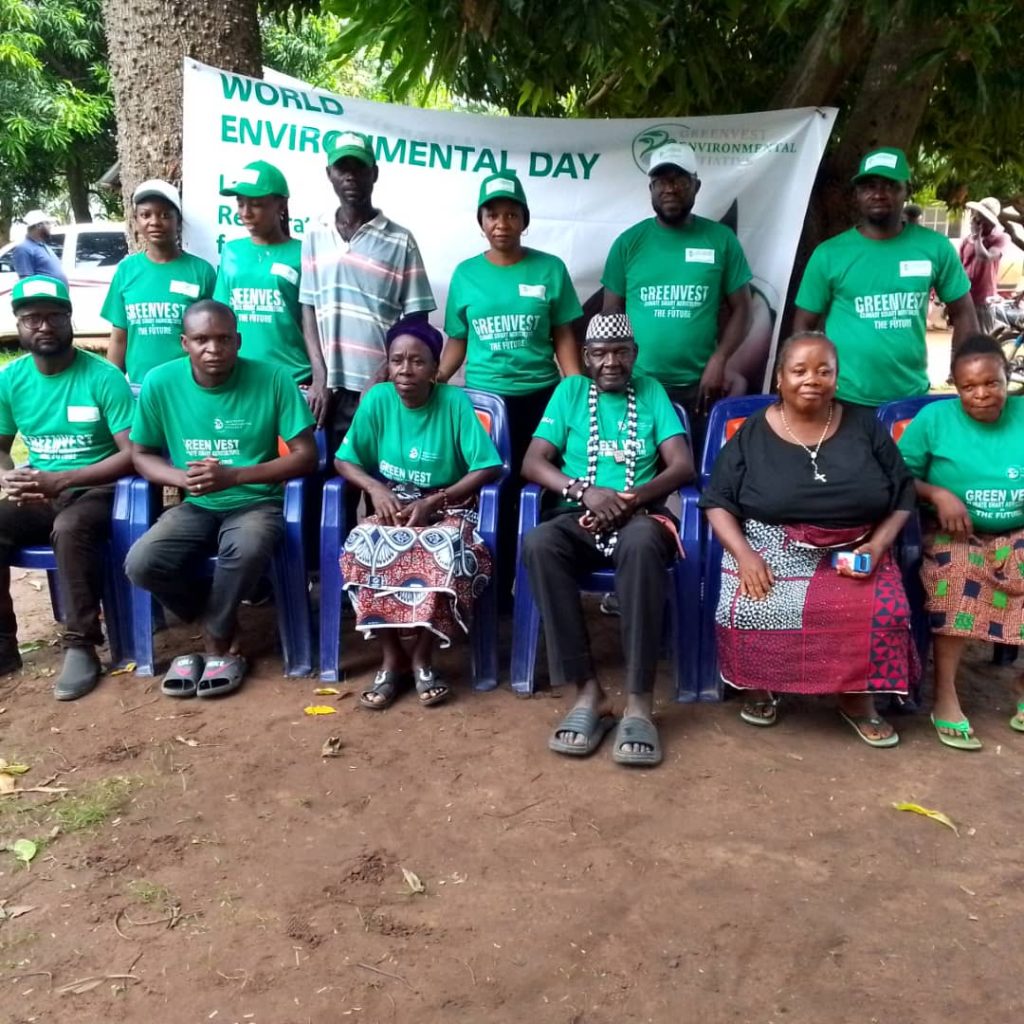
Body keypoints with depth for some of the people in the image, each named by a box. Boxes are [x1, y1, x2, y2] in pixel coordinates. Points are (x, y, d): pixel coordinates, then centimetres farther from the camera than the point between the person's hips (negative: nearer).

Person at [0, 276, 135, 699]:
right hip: (37, 496, 5)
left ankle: (81, 646, -23)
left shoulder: (103, 378, -10)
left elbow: (131, 454, -14)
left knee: (70, 528, -37)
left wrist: (60, 480, -22)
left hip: (95, 491, -5)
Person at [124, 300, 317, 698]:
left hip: (256, 503, -3)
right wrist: (184, 478, -17)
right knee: (140, 564, -23)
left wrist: (234, 476, -21)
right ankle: (225, 628, 5)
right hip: (196, 506, 3)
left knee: (248, 550, -36)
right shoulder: (160, 382, -4)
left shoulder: (272, 378, -11)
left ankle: (217, 640, -4)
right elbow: (141, 454, 6)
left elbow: (306, 456, -10)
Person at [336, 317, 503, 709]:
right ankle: (391, 658, -11)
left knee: (450, 555, -35)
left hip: (446, 509, -2)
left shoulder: (455, 401, -12)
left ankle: (422, 657, -12)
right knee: (361, 549, -29)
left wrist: (432, 503, -19)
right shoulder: (377, 399, -5)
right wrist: (376, 489, -19)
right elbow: (344, 460, 1)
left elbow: (488, 468, -13)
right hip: (392, 507, 2)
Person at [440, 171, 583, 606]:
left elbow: (564, 338, 3)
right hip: (483, 399, 1)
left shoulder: (550, 269, 2)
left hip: (540, 398, -1)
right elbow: (457, 341, 8)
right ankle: (494, 588, 18)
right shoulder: (465, 274, 4)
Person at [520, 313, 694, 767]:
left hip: (640, 517, -1)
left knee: (642, 543, -40)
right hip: (580, 519, 1)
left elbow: (683, 466, 3)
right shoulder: (569, 391, 14)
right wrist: (584, 491, -15)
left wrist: (631, 499, -15)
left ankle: (639, 701, -35)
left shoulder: (651, 392, 15)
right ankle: (588, 691, -30)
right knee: (538, 544, -35)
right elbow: (532, 463, 4)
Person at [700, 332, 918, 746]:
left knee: (886, 613, -27)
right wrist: (744, 554, -14)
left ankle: (858, 698, 0)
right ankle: (759, 687, 2)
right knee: (749, 612, -29)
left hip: (852, 553, 1)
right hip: (772, 552, -1)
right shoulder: (753, 433, 3)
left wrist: (876, 547, -7)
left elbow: (903, 496, 10)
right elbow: (717, 502, 2)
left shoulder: (865, 426, 6)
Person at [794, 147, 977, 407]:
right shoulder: (828, 254, -4)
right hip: (845, 399, -1)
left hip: (913, 396, 2)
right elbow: (804, 327, 1)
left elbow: (963, 315, 6)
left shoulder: (935, 246, -1)